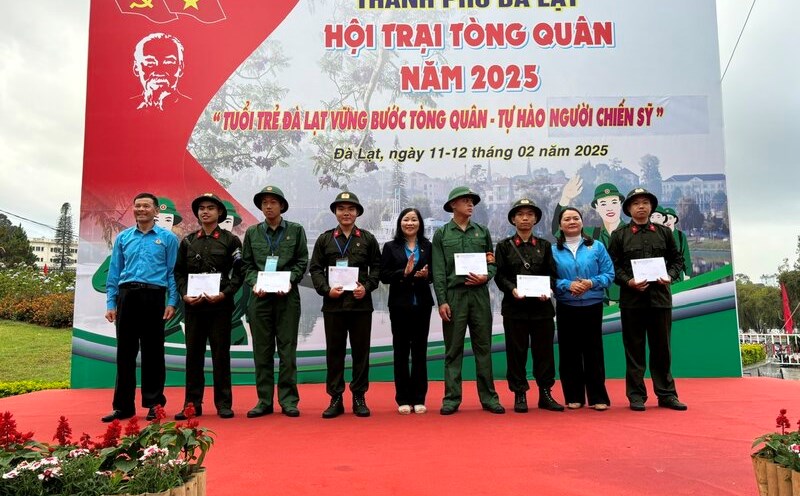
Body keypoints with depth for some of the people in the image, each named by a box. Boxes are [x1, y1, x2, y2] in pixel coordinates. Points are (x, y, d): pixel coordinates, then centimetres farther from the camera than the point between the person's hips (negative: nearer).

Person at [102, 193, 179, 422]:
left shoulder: (167, 238, 5)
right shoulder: (123, 238, 13)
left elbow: (172, 273, 2)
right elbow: (114, 273, 13)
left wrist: (172, 302, -6)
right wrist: (111, 303, 6)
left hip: (154, 296, -3)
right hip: (127, 296, 3)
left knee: (153, 351, 2)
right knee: (125, 351, 6)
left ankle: (154, 403, 13)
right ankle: (123, 405, 15)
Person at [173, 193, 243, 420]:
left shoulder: (230, 240, 3)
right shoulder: (188, 241, 12)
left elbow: (239, 272, -2)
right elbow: (179, 272, 11)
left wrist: (224, 293, -14)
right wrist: (184, 294, -4)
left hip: (220, 305, -3)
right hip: (193, 306, 3)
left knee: (221, 354, 2)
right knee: (193, 354, 7)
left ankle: (224, 404, 10)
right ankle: (192, 403, 16)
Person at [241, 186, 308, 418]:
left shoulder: (296, 230, 7)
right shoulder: (252, 232, 12)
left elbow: (302, 262, 4)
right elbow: (247, 264, 10)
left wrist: (289, 281, -11)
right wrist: (255, 283, -8)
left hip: (287, 296, -2)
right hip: (260, 296, 2)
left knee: (287, 349, 1)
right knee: (262, 350, 5)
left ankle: (288, 400, 9)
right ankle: (264, 401, 13)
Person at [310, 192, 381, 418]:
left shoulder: (368, 239, 8)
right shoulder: (325, 239, 9)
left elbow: (377, 267, 7)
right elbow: (315, 269, 6)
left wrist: (367, 287, -9)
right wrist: (326, 289, -9)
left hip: (361, 303, 0)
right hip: (333, 304, 1)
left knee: (361, 350, 5)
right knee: (334, 351, 5)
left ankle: (359, 397, 16)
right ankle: (335, 398, 15)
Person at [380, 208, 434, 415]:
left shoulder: (427, 246, 8)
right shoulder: (391, 247, 4)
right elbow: (384, 276, -2)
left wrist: (426, 275, -13)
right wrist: (404, 273, -16)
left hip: (422, 304, 1)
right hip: (400, 304, -1)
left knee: (420, 350, 5)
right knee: (401, 351, 4)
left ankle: (419, 398, 13)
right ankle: (403, 399, 12)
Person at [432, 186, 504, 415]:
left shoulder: (483, 232, 12)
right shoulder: (441, 234, 5)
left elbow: (493, 263, 12)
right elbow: (438, 271, -1)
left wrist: (485, 277, -10)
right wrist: (442, 301, -8)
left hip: (480, 295, 2)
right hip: (454, 295, -2)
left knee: (483, 347, 6)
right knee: (453, 349, 3)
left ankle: (488, 397, 14)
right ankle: (451, 398, 10)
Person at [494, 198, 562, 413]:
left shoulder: (544, 245, 13)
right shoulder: (504, 246, 6)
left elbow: (552, 274, 9)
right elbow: (500, 275, 0)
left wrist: (548, 290, -11)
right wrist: (512, 289, -18)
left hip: (542, 306, 2)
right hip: (515, 307, -2)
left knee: (544, 350, 5)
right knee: (516, 351, 2)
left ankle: (545, 393, 16)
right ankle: (519, 395, 11)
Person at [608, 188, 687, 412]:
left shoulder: (664, 232, 12)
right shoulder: (619, 235, 5)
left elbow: (677, 259, 13)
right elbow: (613, 266, 1)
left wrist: (670, 276, -5)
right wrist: (628, 281, -15)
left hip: (660, 297, 2)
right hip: (631, 299, -2)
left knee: (662, 348, 8)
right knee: (634, 349, 4)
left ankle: (666, 394, 18)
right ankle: (636, 396, 11)